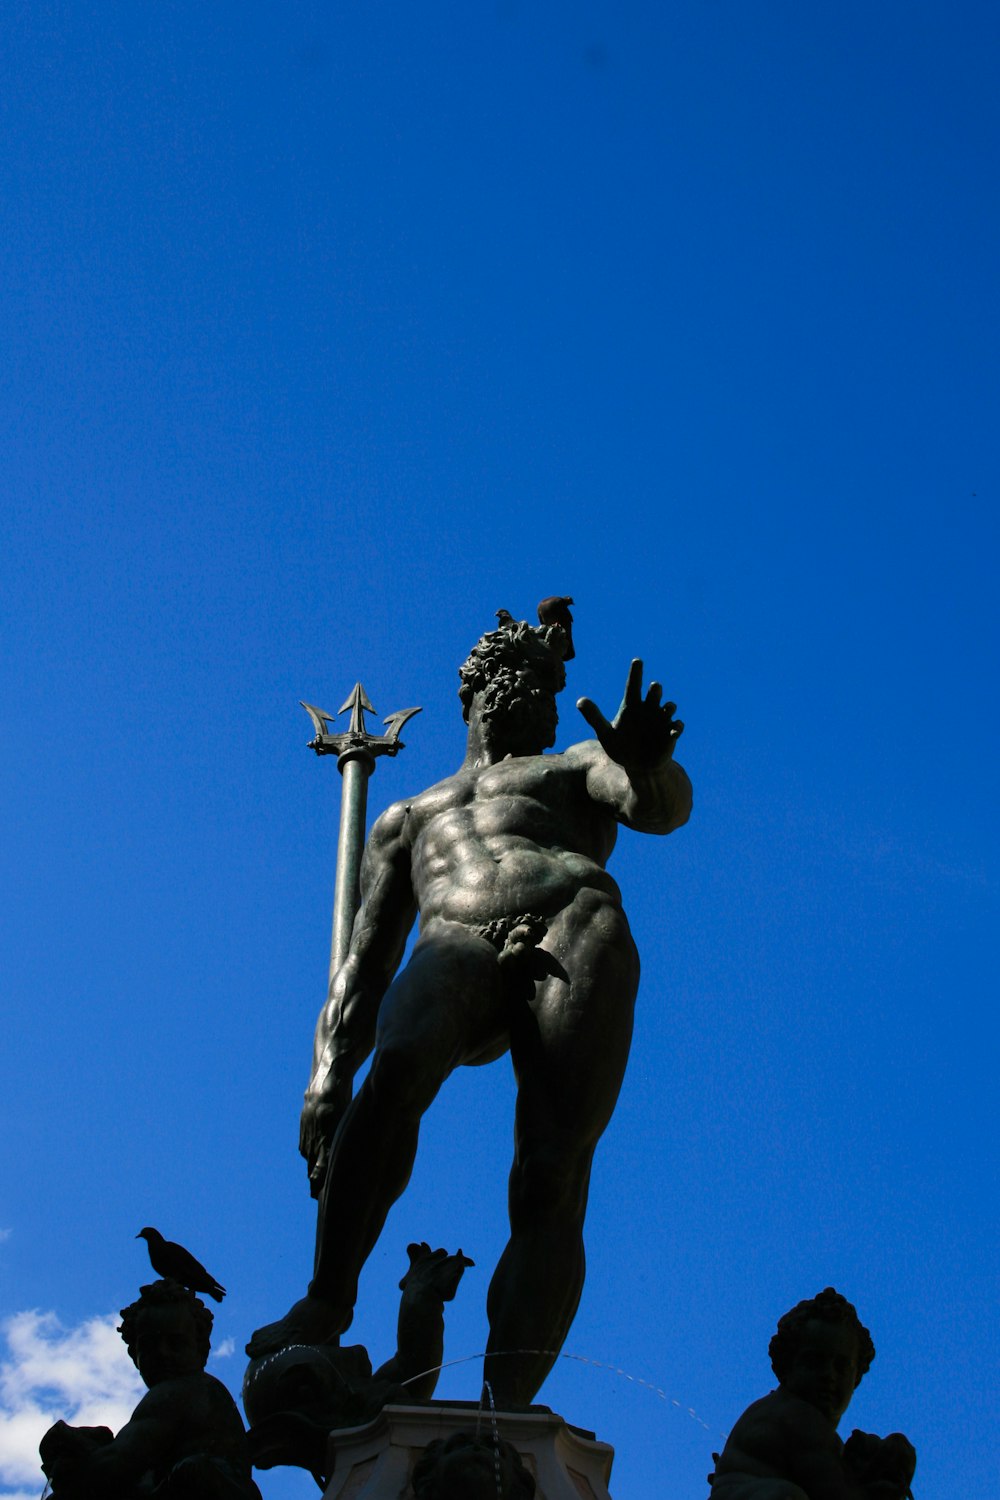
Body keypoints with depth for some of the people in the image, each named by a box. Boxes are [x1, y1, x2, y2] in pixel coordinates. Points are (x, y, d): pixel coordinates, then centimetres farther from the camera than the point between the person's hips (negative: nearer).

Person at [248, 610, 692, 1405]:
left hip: (576, 933, -1)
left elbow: (661, 805, 8)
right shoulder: (406, 819, 38)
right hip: (457, 950, 2)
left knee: (552, 1176, -22)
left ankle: (508, 1405, -36)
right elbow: (365, 963, 27)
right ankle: (329, 1298, -36)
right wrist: (327, 1075, 10)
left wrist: (645, 767, -19)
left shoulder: (575, 768, 32)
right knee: (397, 1070, -35)